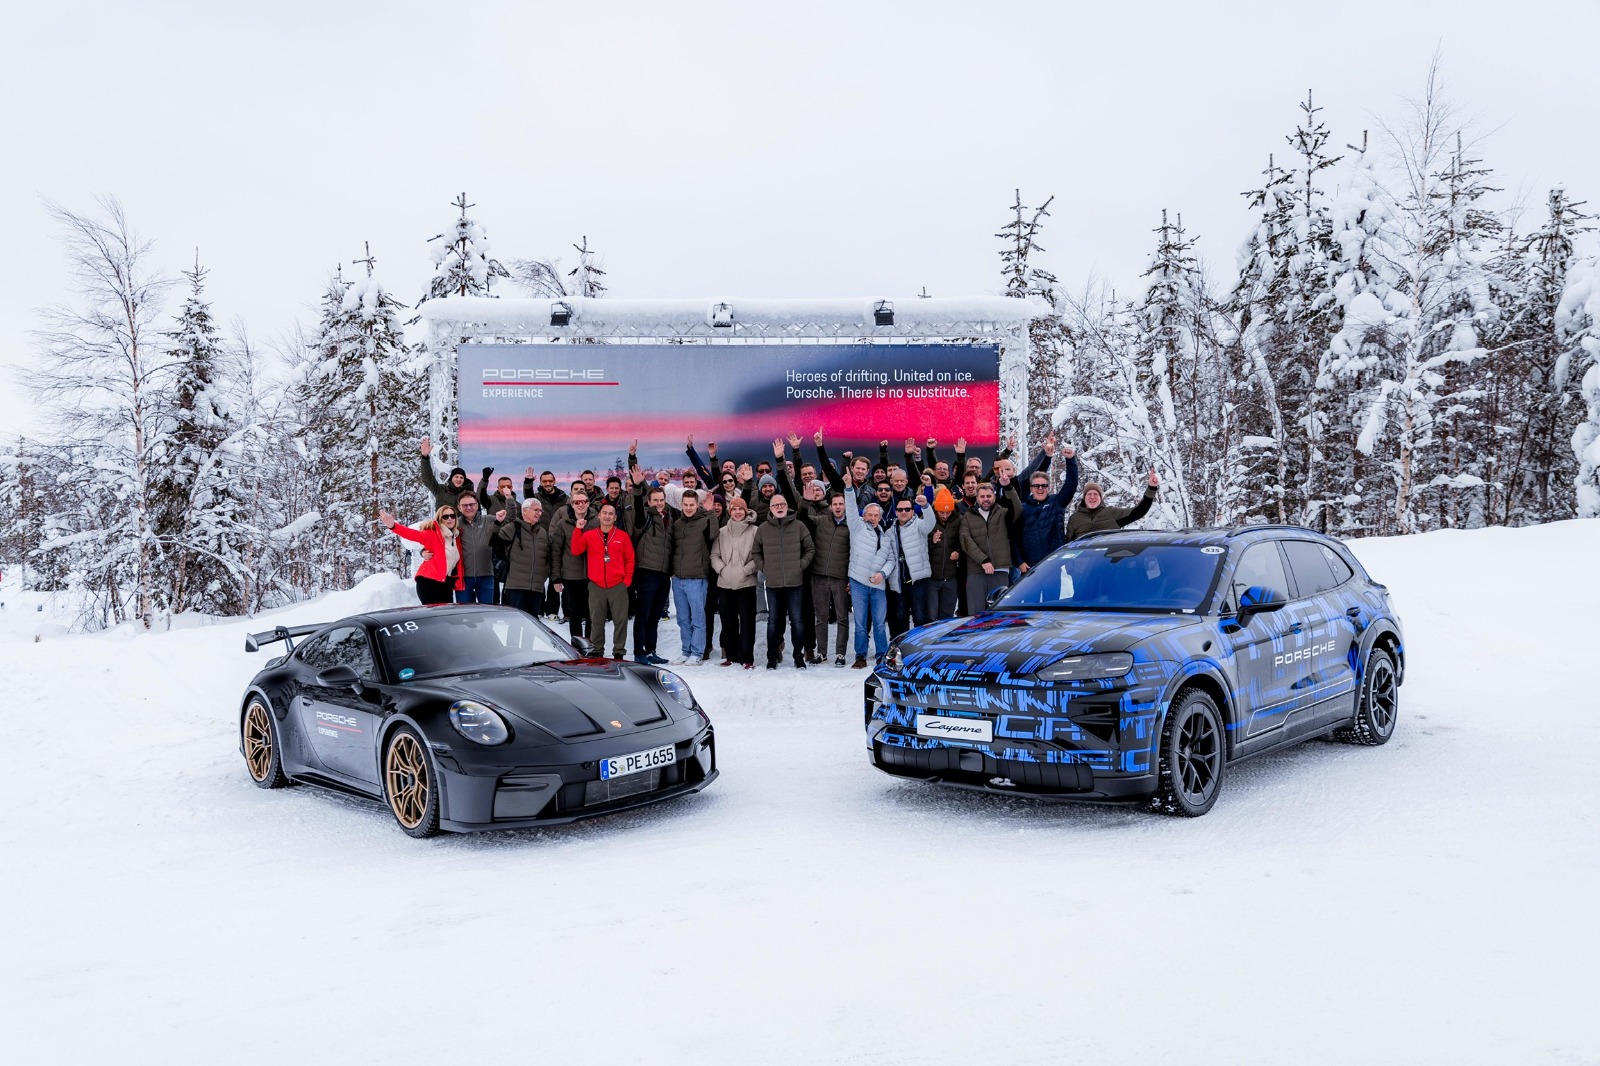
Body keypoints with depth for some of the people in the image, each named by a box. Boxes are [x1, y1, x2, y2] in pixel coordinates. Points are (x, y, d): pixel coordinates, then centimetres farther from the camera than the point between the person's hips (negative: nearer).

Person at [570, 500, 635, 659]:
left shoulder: (622, 536, 5)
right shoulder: (589, 535, 6)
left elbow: (630, 559, 8)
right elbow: (576, 550, -4)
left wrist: (627, 579, -1)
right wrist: (578, 529, -10)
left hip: (618, 586, 0)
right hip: (596, 586, 1)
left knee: (620, 620, -1)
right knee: (596, 621, 6)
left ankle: (619, 652, 7)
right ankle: (597, 652, 14)